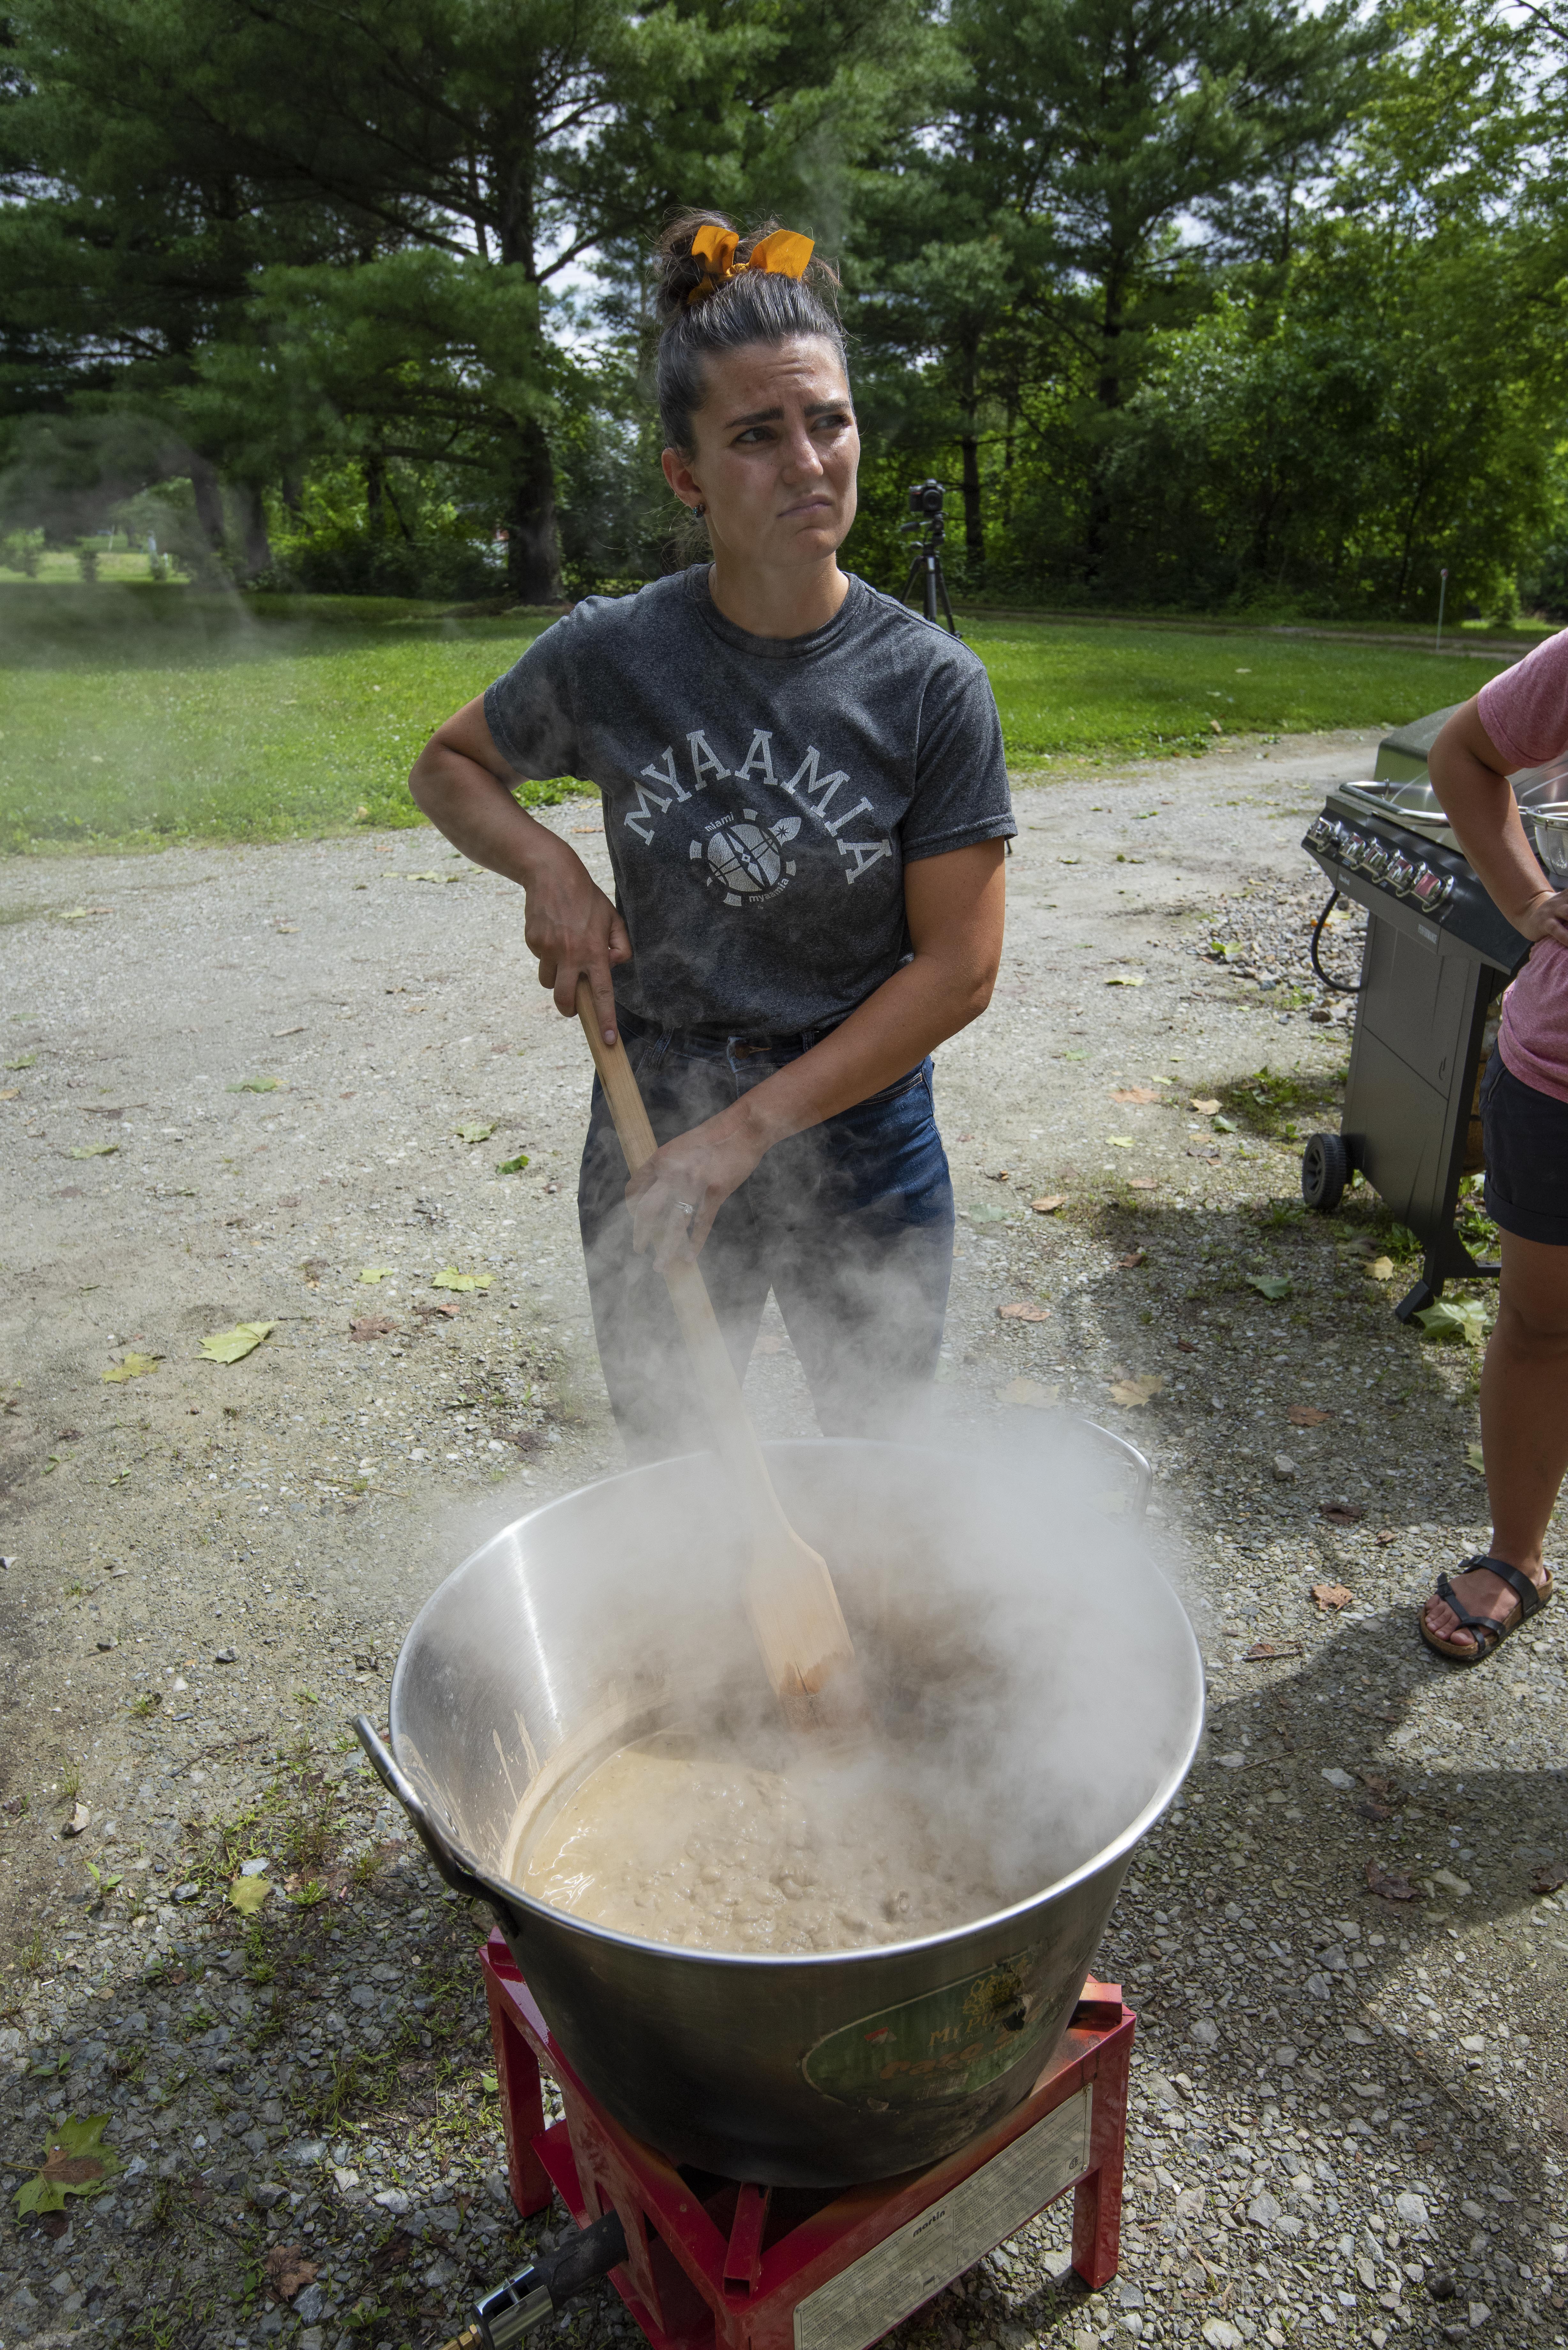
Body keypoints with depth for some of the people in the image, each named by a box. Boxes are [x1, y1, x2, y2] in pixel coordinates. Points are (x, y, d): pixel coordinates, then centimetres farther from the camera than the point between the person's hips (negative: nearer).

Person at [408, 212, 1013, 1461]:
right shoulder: (612, 653, -8)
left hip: (858, 1133, 0)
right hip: (653, 1126, 1)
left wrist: (746, 1133, -17)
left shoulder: (931, 683, -11)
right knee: (670, 1472, 20)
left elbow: (957, 970, -13)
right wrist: (546, 864, -11)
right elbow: (450, 767, 10)